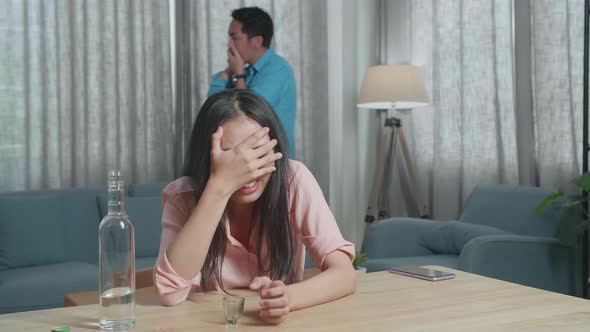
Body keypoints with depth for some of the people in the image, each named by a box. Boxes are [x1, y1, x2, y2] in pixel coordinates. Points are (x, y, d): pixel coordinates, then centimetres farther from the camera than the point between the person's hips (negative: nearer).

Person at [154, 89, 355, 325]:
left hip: (280, 322, 1)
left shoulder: (294, 180, -13)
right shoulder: (183, 196, -14)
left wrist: (288, 296, -38)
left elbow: (344, 274, -17)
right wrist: (220, 186, -31)